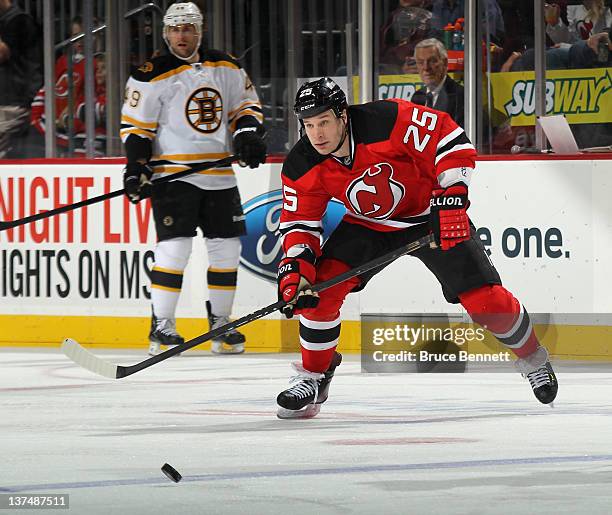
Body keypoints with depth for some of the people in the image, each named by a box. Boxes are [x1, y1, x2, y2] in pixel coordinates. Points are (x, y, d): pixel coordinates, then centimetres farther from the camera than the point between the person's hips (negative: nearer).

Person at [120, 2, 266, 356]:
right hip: (172, 173, -5)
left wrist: (248, 134, -2)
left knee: (227, 246, 6)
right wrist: (137, 166, -13)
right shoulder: (153, 75, -6)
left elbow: (246, 104, 16)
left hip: (219, 177, 5)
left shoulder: (226, 68, 8)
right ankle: (161, 326, -8)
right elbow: (135, 125, -4)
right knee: (175, 246, -15)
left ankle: (220, 323, 18)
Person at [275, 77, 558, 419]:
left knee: (485, 300, -8)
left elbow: (453, 142, -26)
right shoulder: (301, 167, -18)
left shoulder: (391, 120, -32)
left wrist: (451, 199, -31)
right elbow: (299, 222, -9)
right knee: (321, 285, -17)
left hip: (431, 214, -3)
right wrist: (294, 269, -26)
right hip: (369, 224, 3)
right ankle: (314, 376, 0)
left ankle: (533, 357, 20)